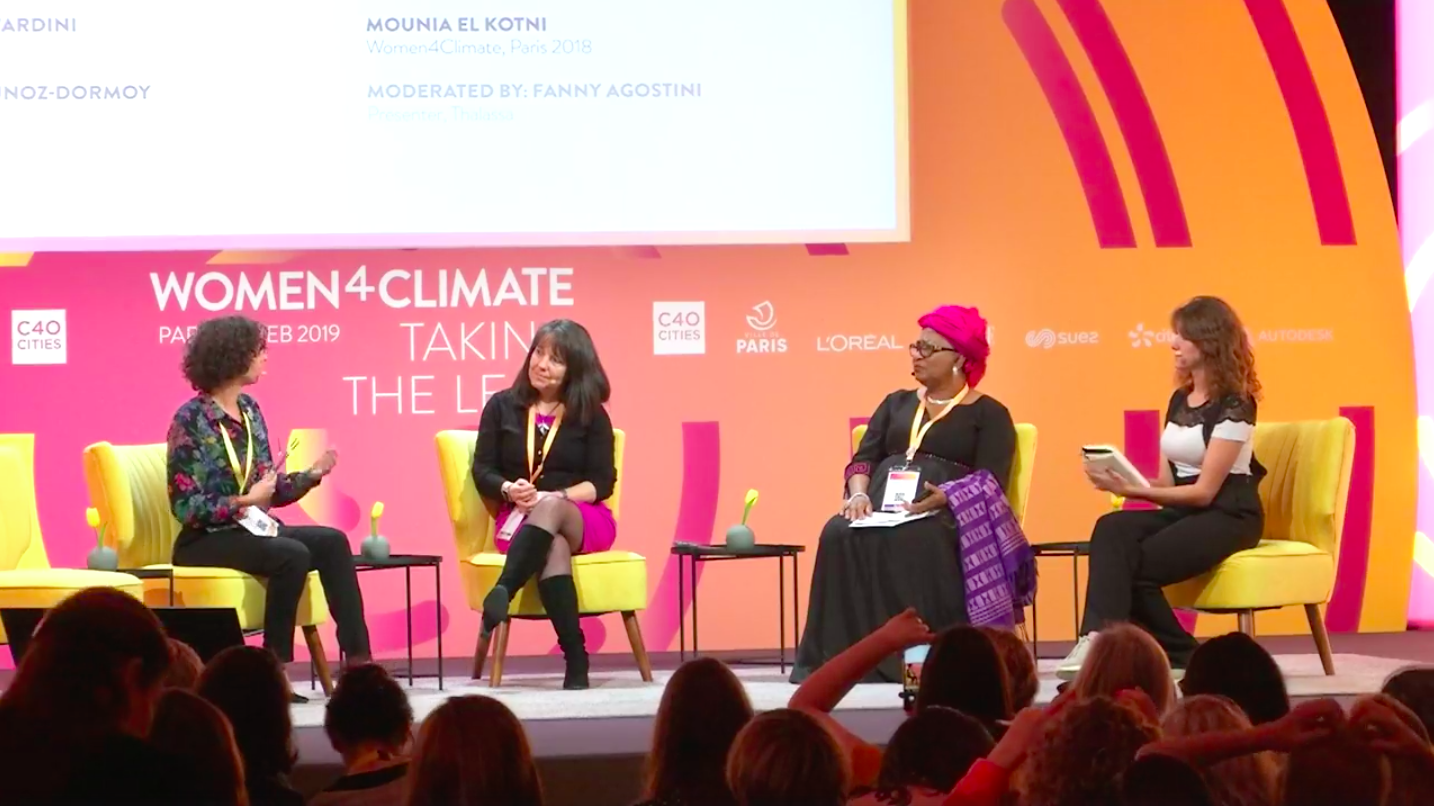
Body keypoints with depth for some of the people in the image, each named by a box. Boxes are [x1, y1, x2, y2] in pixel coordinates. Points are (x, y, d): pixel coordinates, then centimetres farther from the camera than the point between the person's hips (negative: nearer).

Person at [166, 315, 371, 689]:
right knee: (292, 555, -31)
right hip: (205, 541, -7)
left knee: (332, 542, -16)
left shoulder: (249, 410, 9)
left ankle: (357, 658, -21)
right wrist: (244, 501, -23)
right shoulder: (191, 419, -12)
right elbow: (186, 507, -16)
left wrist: (312, 474, -4)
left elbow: (269, 490, 11)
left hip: (252, 529, 7)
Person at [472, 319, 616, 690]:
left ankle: (501, 594, -57)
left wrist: (556, 498, -17)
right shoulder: (502, 406, 11)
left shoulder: (591, 415, 8)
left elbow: (602, 481, 0)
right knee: (554, 547, -38)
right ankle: (576, 659, -48)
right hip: (519, 519, 0)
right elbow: (482, 470, 6)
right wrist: (508, 490, -17)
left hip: (582, 518, 0)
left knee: (549, 510, -39)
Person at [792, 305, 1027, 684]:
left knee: (912, 543, -40)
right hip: (883, 510, 4)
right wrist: (860, 494, -7)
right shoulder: (897, 403, 27)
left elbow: (991, 483, -3)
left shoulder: (988, 414, 11)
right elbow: (864, 458, 16)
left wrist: (944, 497, -22)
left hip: (947, 516, -4)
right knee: (839, 535, -30)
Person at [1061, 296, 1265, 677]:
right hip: (1181, 510, 7)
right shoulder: (1179, 400, 14)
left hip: (1227, 516, -7)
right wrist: (1122, 480, -8)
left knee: (1137, 564, -28)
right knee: (1111, 530, -25)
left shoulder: (1233, 405, -12)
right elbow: (1169, 481, 12)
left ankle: (1179, 655, -15)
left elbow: (1204, 491, -16)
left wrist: (1132, 490, -22)